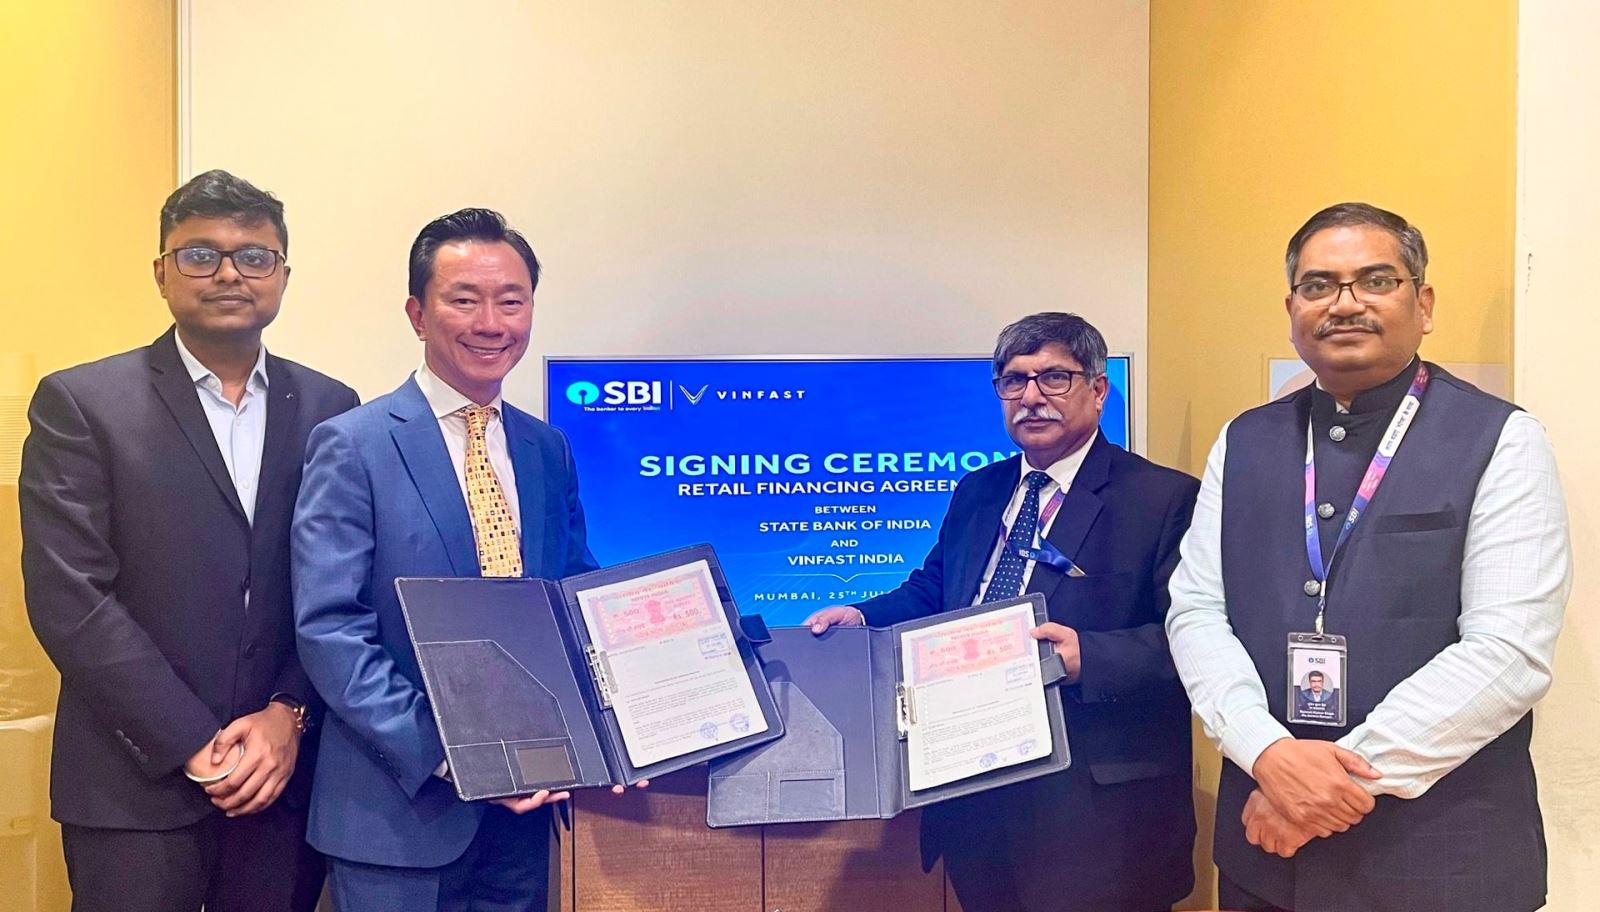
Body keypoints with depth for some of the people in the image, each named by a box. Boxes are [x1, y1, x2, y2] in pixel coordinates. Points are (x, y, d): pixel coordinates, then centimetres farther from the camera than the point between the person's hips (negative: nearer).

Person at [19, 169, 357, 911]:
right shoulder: (81, 402, -2)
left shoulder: (329, 408, 6)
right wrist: (195, 746, -12)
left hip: (285, 776, 3)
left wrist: (289, 714, -9)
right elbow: (68, 598, -9)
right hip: (135, 787, -2)